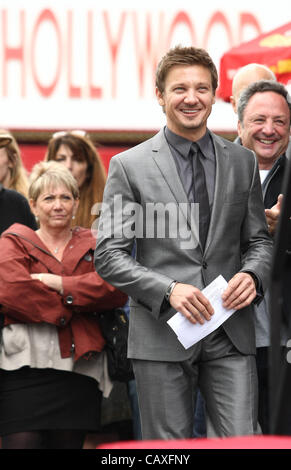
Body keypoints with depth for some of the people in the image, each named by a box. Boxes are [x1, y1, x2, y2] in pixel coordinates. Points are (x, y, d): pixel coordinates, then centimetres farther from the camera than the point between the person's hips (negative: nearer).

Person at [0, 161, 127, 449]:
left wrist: (57, 282, -8)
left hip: (79, 368, 3)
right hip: (25, 367, -2)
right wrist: (65, 309, -5)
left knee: (68, 444, 1)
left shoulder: (94, 246, 18)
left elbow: (117, 290, -2)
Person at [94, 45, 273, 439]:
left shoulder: (242, 162, 12)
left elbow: (259, 240, 17)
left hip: (231, 335, 2)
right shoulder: (129, 166, 1)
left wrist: (252, 274, -7)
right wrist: (168, 290, -16)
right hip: (163, 337, -2)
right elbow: (108, 255, -2)